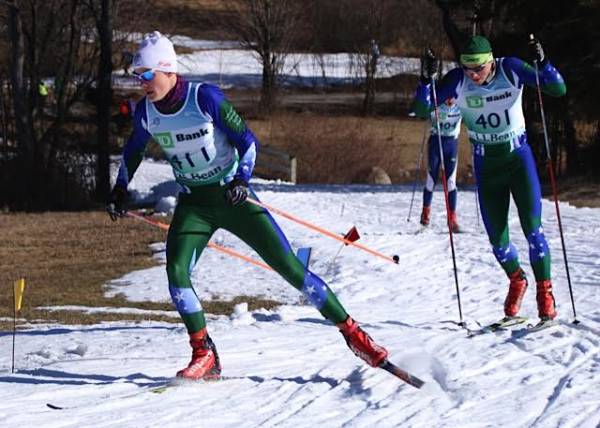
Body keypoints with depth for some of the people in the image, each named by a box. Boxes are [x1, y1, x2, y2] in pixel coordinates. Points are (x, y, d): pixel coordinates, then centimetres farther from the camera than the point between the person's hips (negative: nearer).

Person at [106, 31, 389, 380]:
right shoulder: (146, 111, -5)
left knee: (288, 265, -7)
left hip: (232, 195, -4)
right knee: (176, 271, -19)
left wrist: (241, 179, -26)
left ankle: (351, 331, 3)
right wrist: (120, 188, 13)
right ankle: (205, 357, -8)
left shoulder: (205, 97, -19)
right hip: (193, 203, 4)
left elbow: (247, 140, -12)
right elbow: (134, 149, 18)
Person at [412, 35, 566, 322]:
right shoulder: (457, 80, -13)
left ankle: (545, 293, 0)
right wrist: (426, 80, -31)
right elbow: (421, 109, -15)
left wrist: (542, 63, -33)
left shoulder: (511, 69, -16)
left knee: (532, 228, -13)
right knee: (497, 238, 3)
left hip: (518, 158, -2)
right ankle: (516, 281, 32)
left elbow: (558, 89, -17)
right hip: (486, 164, 2)